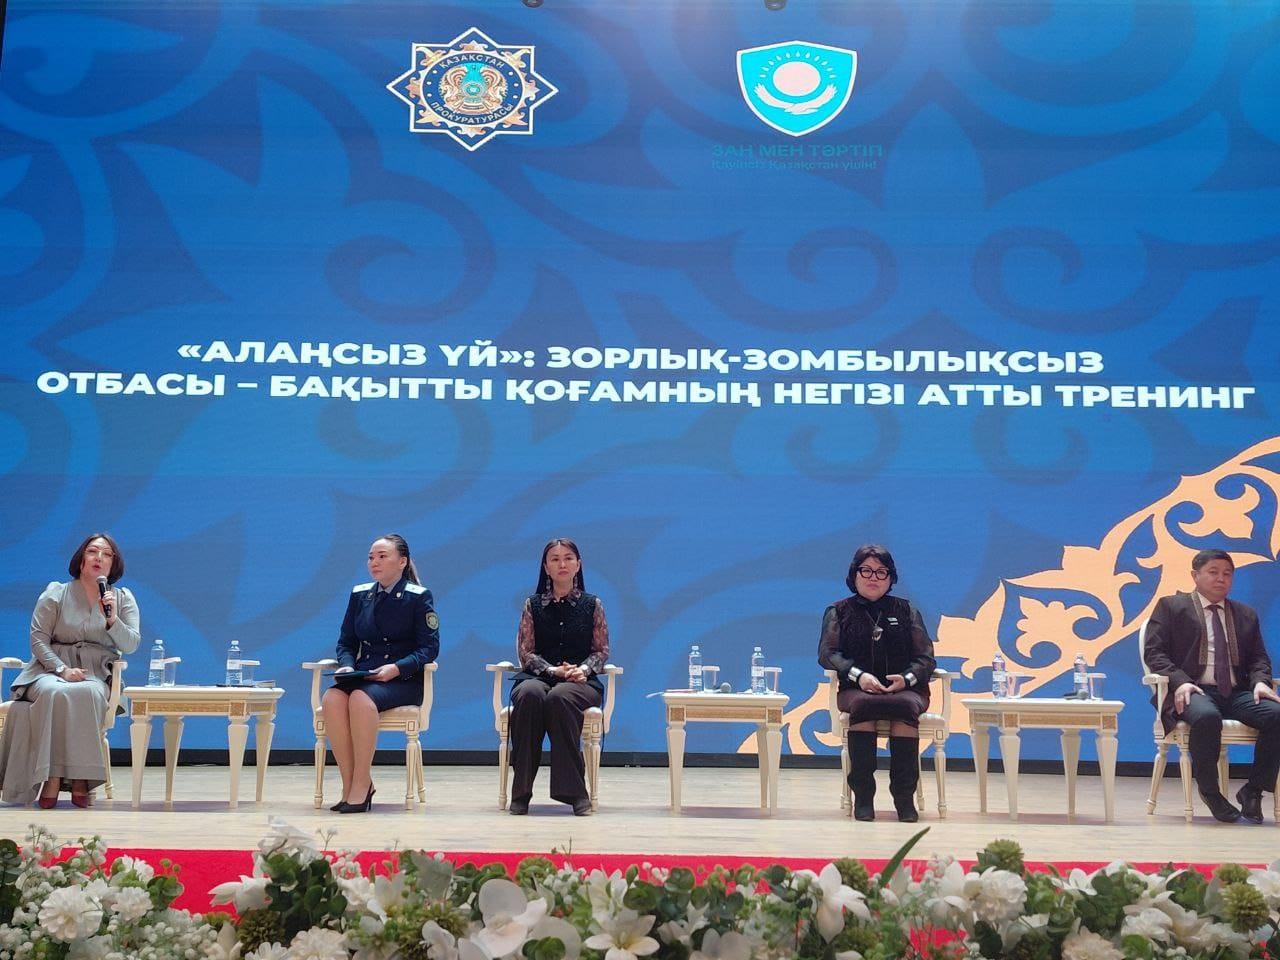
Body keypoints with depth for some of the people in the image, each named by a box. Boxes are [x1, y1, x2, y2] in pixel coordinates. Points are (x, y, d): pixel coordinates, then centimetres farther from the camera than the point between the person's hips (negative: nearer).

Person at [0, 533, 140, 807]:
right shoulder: (56, 593, 8)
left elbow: (131, 645, 2)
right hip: (50, 671, 0)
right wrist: (63, 670, -16)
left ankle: (80, 778, -32)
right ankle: (52, 777, -34)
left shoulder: (123, 599, 11)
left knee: (85, 694, -37)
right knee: (55, 693, -37)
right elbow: (38, 639, -1)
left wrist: (113, 620, -17)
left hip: (97, 677, 0)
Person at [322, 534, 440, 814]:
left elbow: (429, 647, -4)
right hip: (362, 676, 4)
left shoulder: (418, 597, 2)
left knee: (361, 698, -36)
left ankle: (361, 785, -28)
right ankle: (349, 785, -24)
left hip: (403, 681, -4)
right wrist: (347, 665, -4)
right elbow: (346, 642, 19)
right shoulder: (359, 594, 17)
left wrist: (397, 668, -19)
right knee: (332, 698, -30)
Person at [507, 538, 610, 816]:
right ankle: (520, 791, -32)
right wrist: (554, 670, -12)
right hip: (537, 676, 1)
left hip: (581, 681, -1)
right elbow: (525, 652, 5)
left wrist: (582, 670, -12)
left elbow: (602, 651, 8)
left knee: (558, 697, -38)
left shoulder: (592, 605, 11)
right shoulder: (533, 605, 11)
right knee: (530, 694, -37)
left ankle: (574, 791, -32)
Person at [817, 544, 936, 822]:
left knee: (906, 707, -36)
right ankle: (862, 796, -33)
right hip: (856, 690, -1)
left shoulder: (906, 611, 19)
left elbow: (926, 657, 10)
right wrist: (858, 675, -17)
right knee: (862, 706, -37)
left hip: (905, 689, 1)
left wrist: (907, 678, -13)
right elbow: (827, 653, 2)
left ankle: (904, 796, -33)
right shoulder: (839, 612, 17)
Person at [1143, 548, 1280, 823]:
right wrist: (1180, 681, -16)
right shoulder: (1171, 607, 10)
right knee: (1207, 717, -39)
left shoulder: (1246, 615, 24)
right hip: (1194, 691, -4)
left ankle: (1252, 791, -8)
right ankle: (1209, 791, -15)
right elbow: (1154, 651, 1)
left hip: (1238, 692, 5)